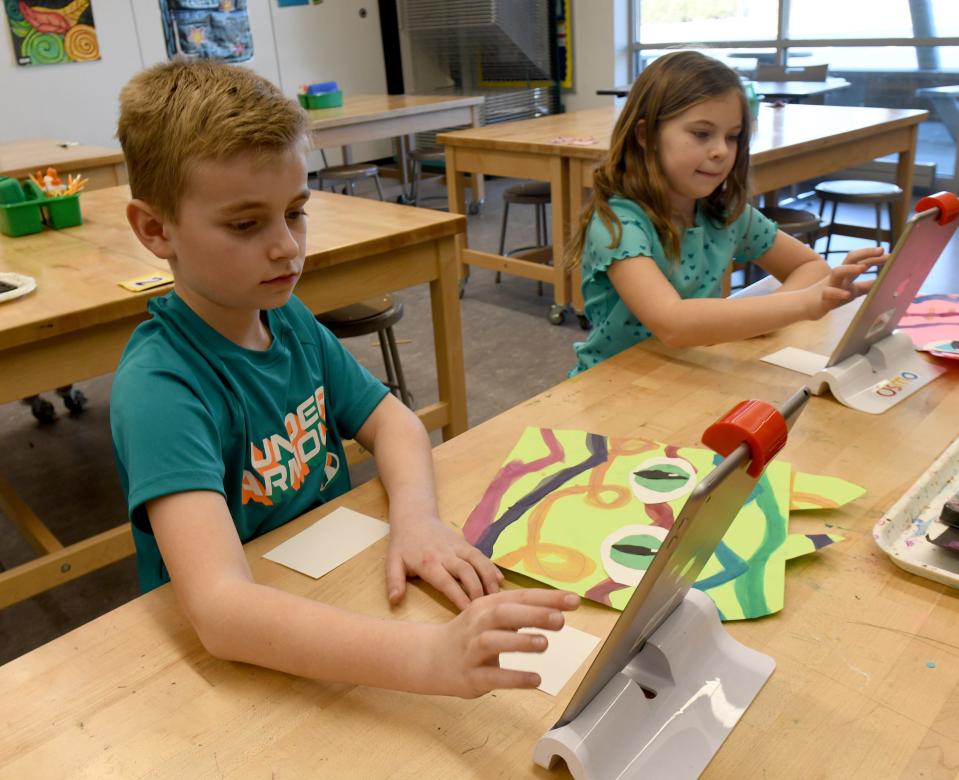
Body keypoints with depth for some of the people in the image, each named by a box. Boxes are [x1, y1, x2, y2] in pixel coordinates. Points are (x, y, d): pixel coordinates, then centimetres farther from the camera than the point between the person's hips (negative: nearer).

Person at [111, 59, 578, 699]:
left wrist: (415, 518, -18)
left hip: (338, 591, 5)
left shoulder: (288, 317, -2)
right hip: (230, 660, -5)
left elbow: (391, 420, 3)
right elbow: (220, 607, -34)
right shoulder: (158, 386, -23)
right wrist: (431, 656, -47)